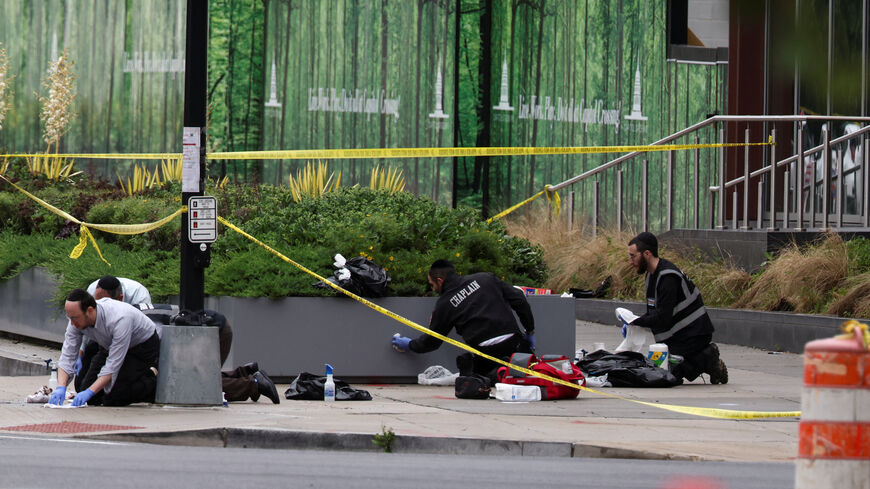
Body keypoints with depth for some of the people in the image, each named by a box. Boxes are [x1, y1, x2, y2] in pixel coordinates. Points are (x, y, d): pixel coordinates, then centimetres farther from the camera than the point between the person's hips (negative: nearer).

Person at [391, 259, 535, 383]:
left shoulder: (444, 305, 7)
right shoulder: (485, 279, 12)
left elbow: (431, 341, 17)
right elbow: (518, 299, 8)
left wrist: (410, 345, 37)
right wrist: (530, 331, 16)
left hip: (487, 351, -2)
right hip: (513, 341, 2)